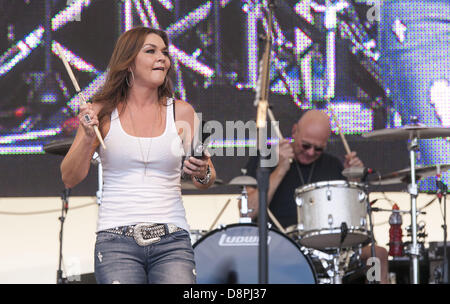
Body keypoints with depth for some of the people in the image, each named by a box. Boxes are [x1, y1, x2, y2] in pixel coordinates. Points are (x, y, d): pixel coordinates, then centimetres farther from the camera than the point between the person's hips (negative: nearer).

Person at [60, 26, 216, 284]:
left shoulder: (181, 112, 8)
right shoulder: (103, 112, 4)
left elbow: (207, 181, 13)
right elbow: (70, 180, 2)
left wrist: (202, 174, -10)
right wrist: (88, 138, -13)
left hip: (172, 241, 1)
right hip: (116, 239, -1)